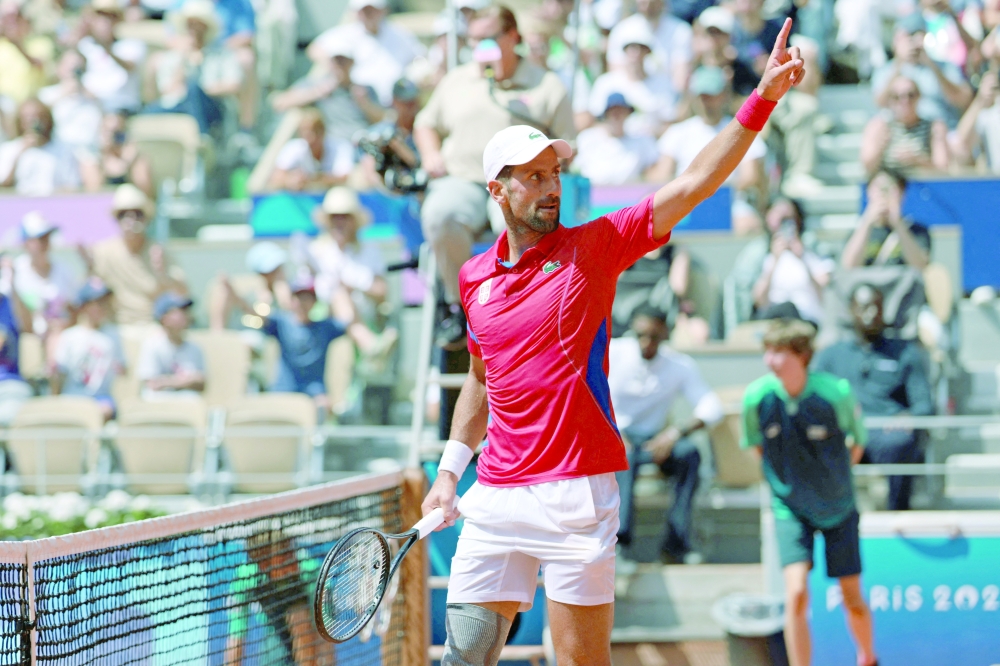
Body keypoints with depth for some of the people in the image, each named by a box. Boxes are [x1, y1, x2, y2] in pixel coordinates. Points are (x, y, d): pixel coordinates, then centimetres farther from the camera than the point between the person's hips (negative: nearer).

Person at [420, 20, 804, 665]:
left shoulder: (591, 248, -1)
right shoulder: (474, 277, 11)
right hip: (494, 498, 4)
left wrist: (763, 98, -18)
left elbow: (692, 185, -9)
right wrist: (449, 470, 17)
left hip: (575, 496, -3)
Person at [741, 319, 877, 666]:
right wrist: (784, 481, 7)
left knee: (852, 599, 7)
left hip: (837, 507, 0)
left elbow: (856, 445, -4)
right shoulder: (756, 398, -18)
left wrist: (832, 477, 5)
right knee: (796, 594, -17)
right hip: (789, 508, 0)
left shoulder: (836, 393, -23)